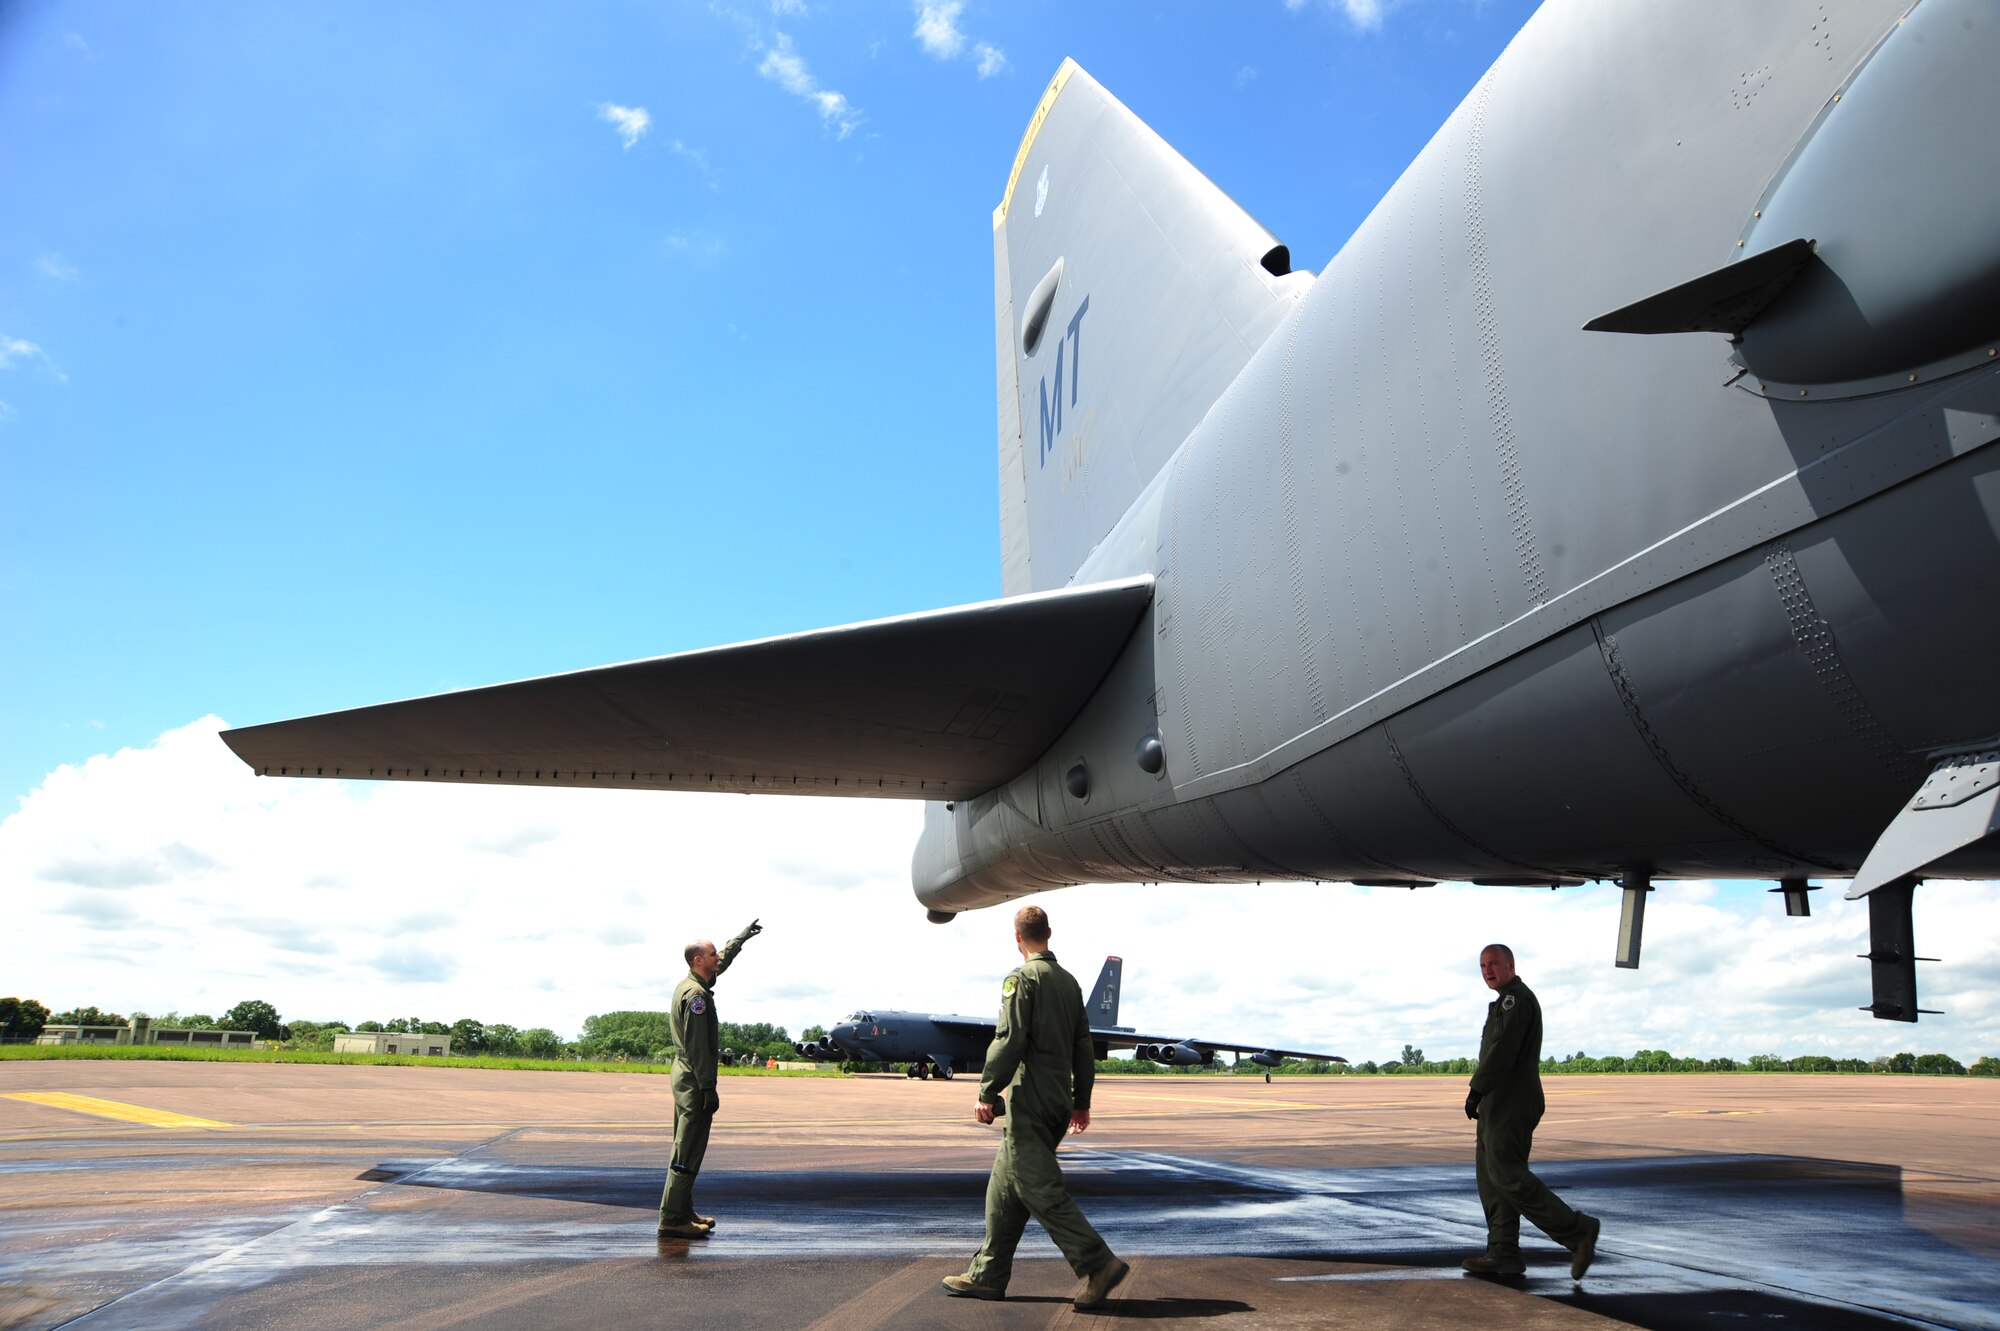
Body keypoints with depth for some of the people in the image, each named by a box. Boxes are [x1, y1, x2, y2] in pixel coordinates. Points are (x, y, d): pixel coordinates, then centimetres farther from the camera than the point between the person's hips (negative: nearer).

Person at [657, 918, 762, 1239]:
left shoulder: (688, 986, 11)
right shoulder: (695, 994, -18)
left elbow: (722, 962, 31)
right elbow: (697, 1047, -22)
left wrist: (741, 938, 38)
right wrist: (709, 1089, -22)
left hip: (684, 1075, 11)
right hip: (694, 1080, -11)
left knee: (687, 1148, 16)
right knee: (688, 1152, -7)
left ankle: (683, 1213, 23)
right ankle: (672, 1219, -5)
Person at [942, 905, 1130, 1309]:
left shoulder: (1022, 978, -11)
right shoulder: (1069, 981, 13)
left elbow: (1008, 1040, -18)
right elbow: (1083, 1046, 16)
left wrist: (987, 1093, -14)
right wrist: (1081, 1101, 21)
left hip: (1028, 1100, -9)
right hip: (1059, 1102, 9)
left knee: (1041, 1188, -6)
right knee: (1004, 1185, 15)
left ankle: (1098, 1264, -10)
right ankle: (988, 1274, 20)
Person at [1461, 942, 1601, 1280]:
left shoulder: (1517, 998, -11)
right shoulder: (1505, 1002, 21)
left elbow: (1502, 1050, -20)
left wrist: (1476, 1090, -20)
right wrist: (1482, 1095, 18)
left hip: (1511, 1107, -10)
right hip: (1498, 1106, 10)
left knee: (1508, 1176, -12)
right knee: (1492, 1178, 9)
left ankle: (1577, 1230, -5)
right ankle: (1503, 1254, 11)